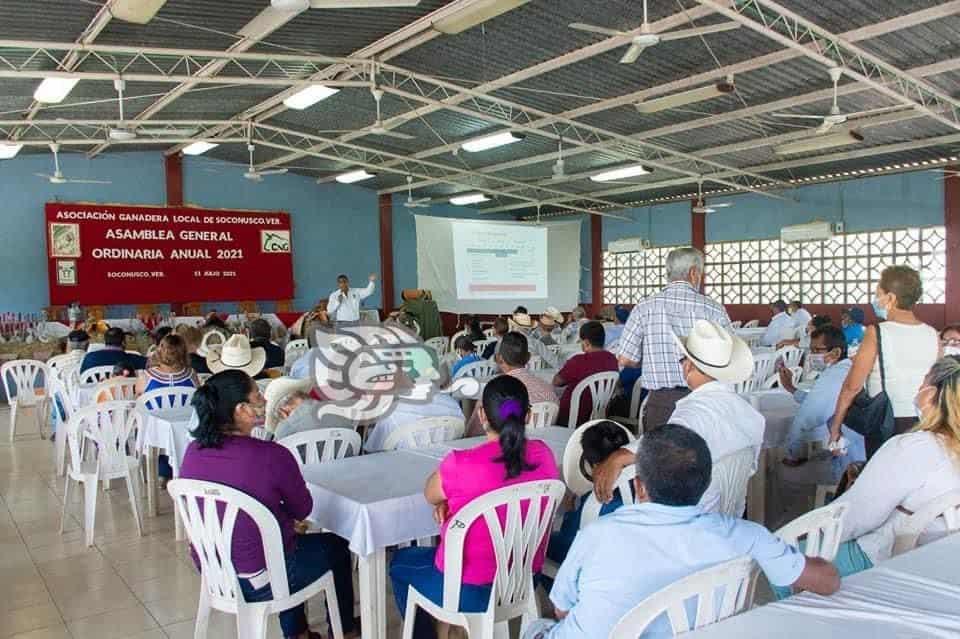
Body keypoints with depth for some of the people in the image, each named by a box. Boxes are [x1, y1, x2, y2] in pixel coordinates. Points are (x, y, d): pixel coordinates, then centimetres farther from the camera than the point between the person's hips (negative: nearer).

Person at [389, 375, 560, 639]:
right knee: (438, 548, 34)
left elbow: (431, 495, -4)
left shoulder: (461, 464, -27)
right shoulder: (543, 454, -10)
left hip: (471, 590, -5)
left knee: (401, 563, 25)